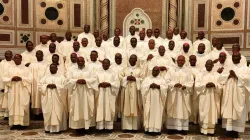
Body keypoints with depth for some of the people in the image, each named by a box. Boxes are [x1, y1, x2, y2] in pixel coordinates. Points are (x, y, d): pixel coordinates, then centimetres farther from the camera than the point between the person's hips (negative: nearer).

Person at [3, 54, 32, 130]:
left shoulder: (25, 69, 4)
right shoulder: (10, 68, 10)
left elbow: (30, 79, -4)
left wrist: (21, 78, -17)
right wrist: (11, 79, -12)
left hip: (23, 92, -2)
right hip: (12, 91, 2)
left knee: (22, 107, -3)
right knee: (13, 107, 1)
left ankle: (23, 123, 2)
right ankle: (14, 123, 6)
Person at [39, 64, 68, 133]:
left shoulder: (61, 77, 5)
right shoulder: (45, 77, 12)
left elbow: (65, 86, -5)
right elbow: (40, 85, 5)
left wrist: (56, 86, -15)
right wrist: (47, 85, -11)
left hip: (58, 98, -2)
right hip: (48, 98, 2)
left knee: (58, 112, -3)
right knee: (48, 112, 1)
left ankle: (58, 128, 1)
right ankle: (48, 128, 8)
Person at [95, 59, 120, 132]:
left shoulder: (113, 73, 8)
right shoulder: (98, 73, 10)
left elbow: (117, 83, -1)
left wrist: (109, 84, -15)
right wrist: (99, 84, -15)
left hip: (110, 95, 0)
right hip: (100, 94, 1)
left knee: (109, 110, -2)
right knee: (100, 109, -2)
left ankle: (109, 127, 4)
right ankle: (100, 126, 3)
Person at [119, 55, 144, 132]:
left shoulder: (139, 70, 10)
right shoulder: (125, 69, 14)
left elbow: (143, 79, 1)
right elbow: (120, 77, 4)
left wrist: (135, 79, -13)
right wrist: (127, 78, -10)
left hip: (135, 91, -1)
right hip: (126, 90, 1)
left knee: (135, 108, -2)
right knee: (126, 108, -1)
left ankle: (135, 127, 3)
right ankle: (126, 126, 3)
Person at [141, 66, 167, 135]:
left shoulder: (162, 79, 10)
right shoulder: (147, 78, 11)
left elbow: (165, 87, -2)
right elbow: (143, 86, 0)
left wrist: (158, 86, -15)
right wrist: (149, 86, -14)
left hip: (158, 100, 0)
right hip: (149, 99, 1)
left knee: (157, 113, -2)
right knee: (149, 113, -3)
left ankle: (157, 129, 1)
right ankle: (148, 128, 1)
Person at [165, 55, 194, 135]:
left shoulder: (187, 71, 9)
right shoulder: (171, 70, 5)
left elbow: (191, 81, 3)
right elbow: (167, 79, -3)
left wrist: (185, 86, -15)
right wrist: (174, 84, -18)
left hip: (184, 93, 1)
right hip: (173, 93, -1)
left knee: (183, 110, 2)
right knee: (173, 110, 0)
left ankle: (183, 128, 8)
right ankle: (172, 127, 6)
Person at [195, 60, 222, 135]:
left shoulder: (217, 75, 10)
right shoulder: (201, 74, 7)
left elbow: (221, 85, 1)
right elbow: (197, 84, -3)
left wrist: (214, 85, -17)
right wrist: (205, 85, -17)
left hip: (213, 97, 1)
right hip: (204, 97, -1)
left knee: (213, 112, 0)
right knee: (204, 113, -3)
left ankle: (211, 130, 7)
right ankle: (204, 129, 2)